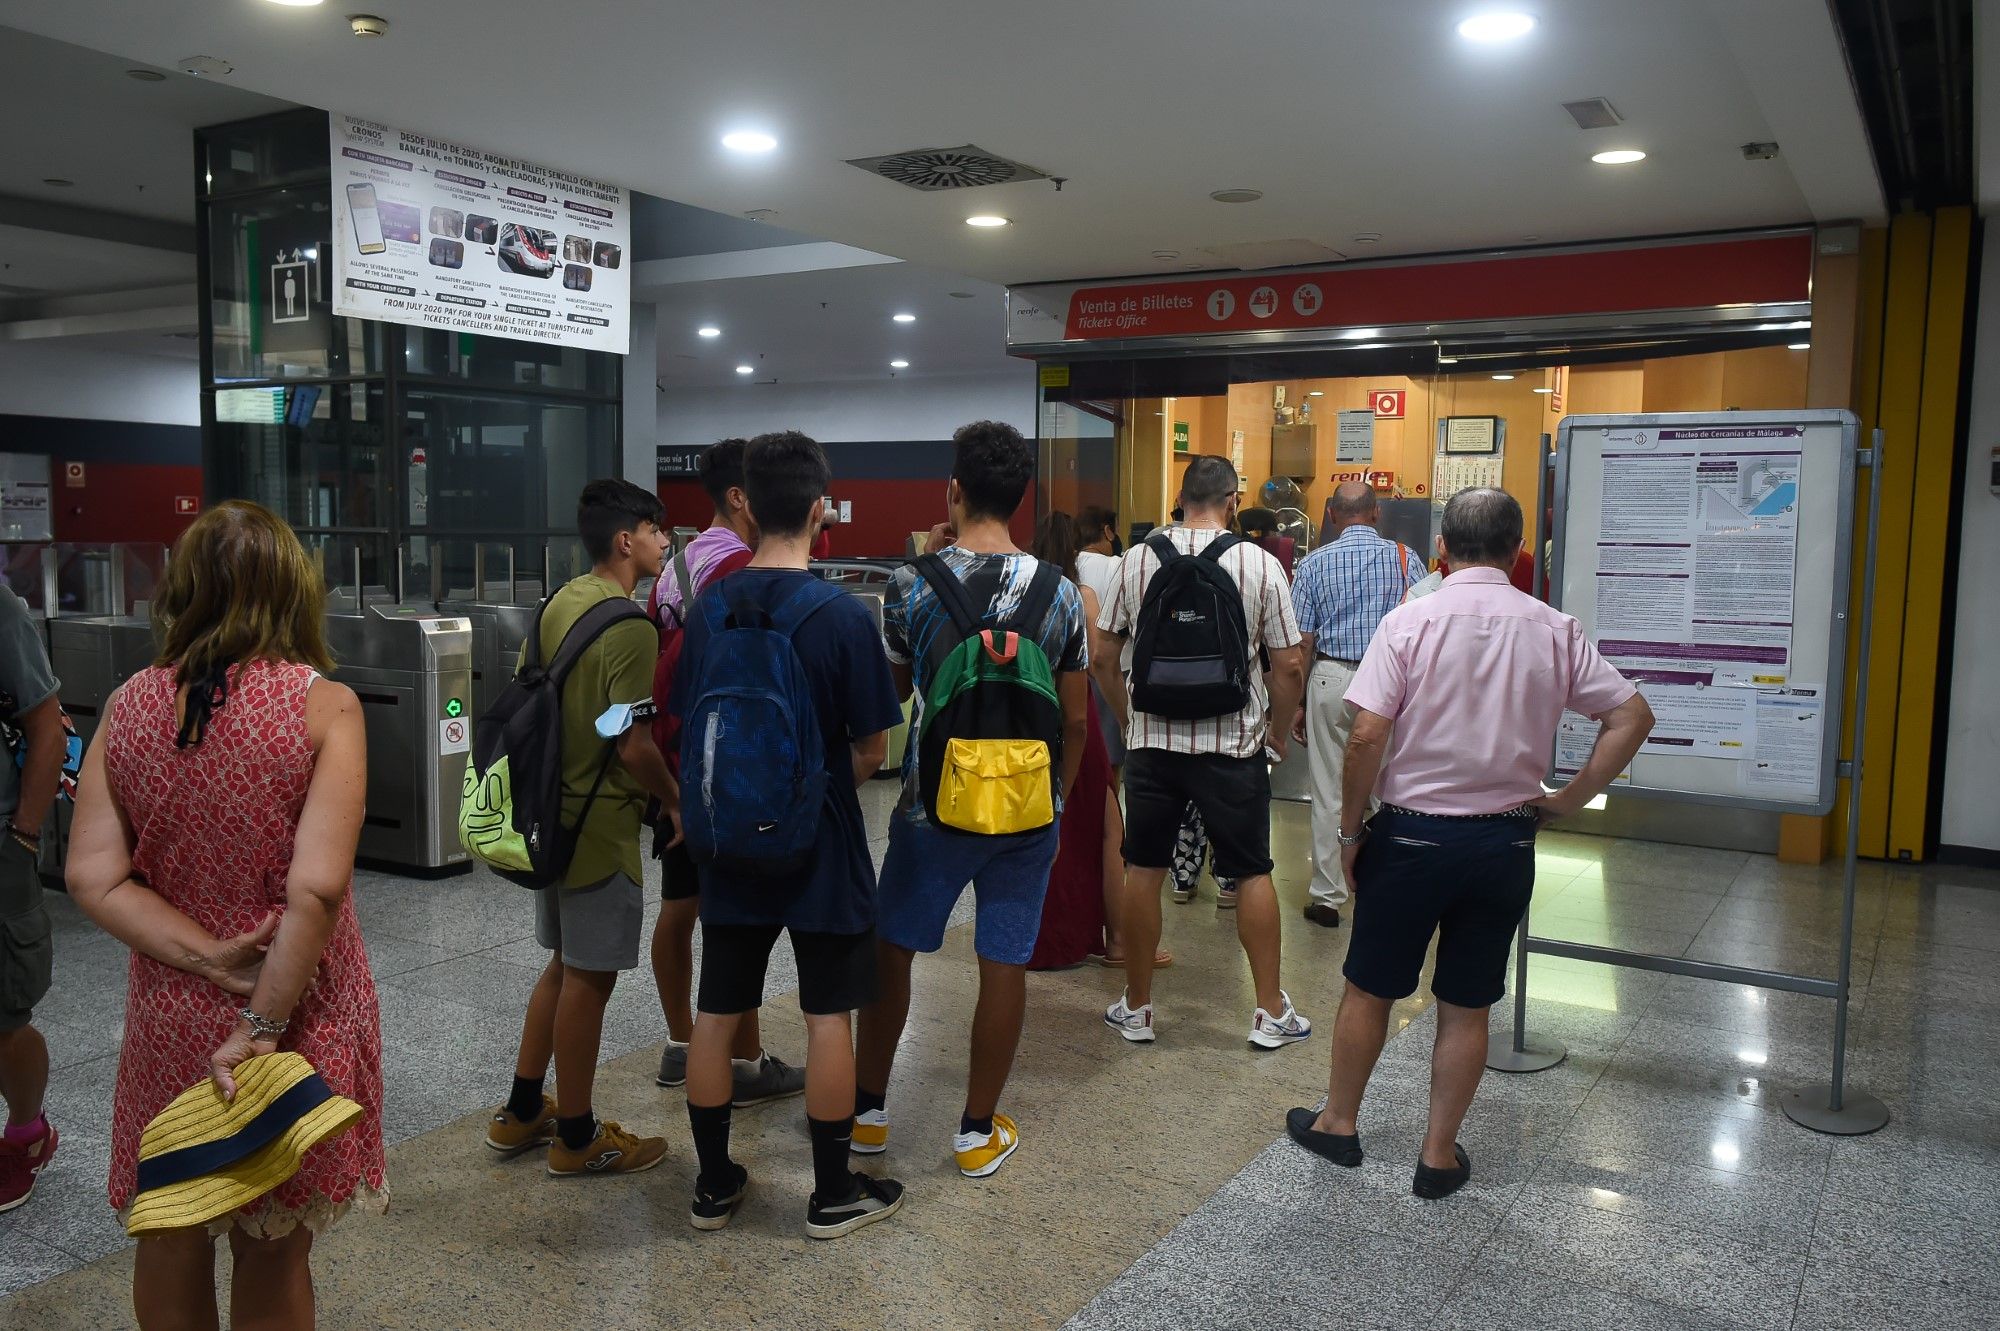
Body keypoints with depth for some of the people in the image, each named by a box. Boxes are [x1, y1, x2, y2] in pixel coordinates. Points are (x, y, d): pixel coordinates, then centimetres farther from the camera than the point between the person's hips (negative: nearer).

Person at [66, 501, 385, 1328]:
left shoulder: (129, 707, -3)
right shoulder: (323, 706, -16)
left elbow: (94, 879, -8)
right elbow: (316, 888, -23)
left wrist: (211, 960, -11)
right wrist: (264, 1025, -16)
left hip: (168, 1017, 4)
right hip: (293, 1008, -3)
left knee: (168, 1239, 23)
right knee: (272, 1253, 15)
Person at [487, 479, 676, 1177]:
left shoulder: (560, 603, 6)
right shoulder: (630, 628, -21)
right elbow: (635, 746, -23)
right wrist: (677, 800, -8)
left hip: (555, 808, 9)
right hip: (603, 823, -9)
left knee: (566, 963, 21)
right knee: (589, 977, 3)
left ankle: (521, 1112, 31)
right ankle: (577, 1138, 17)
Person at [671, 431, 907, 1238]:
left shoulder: (711, 608, -3)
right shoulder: (843, 616, -15)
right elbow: (871, 752, -10)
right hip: (819, 843, -4)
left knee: (716, 1012, 13)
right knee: (827, 1017, 7)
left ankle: (714, 1186, 25)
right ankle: (833, 1195, 19)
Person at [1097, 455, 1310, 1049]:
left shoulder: (1138, 558, -2)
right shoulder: (1260, 564, -6)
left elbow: (1101, 650, 2)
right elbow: (1289, 665, -4)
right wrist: (1279, 731, 11)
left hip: (1153, 739, 1)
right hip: (1233, 743, -1)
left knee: (1143, 870, 11)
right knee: (1253, 873, 11)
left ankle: (1136, 1006, 20)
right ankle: (1270, 1011, 18)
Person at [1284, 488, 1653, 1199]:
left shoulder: (1410, 621, -11)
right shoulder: (1555, 630, -2)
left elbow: (1366, 737, -17)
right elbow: (1632, 717, 0)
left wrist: (1350, 828, -5)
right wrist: (1570, 799, 5)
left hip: (1412, 834, -2)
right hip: (1505, 841, 3)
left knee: (1369, 988, 15)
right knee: (1466, 1007, 14)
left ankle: (1338, 1122, 30)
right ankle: (1440, 1154, 24)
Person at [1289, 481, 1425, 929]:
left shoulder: (1316, 563, -1)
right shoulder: (1405, 558, 1)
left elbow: (1303, 643, -3)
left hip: (1332, 680, -1)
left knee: (1329, 794, 5)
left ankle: (1328, 896, 11)